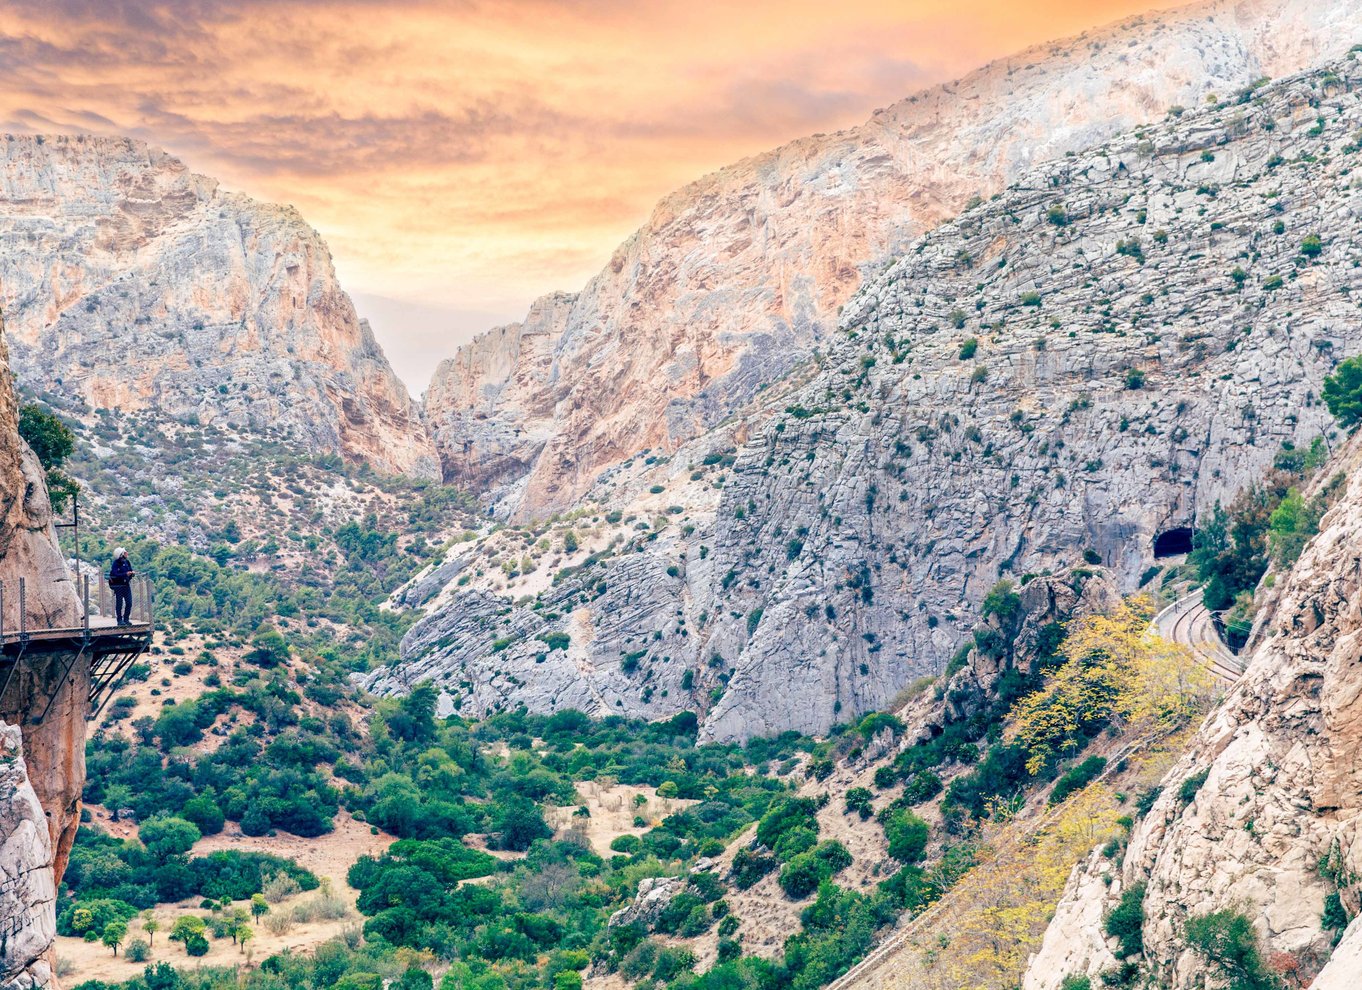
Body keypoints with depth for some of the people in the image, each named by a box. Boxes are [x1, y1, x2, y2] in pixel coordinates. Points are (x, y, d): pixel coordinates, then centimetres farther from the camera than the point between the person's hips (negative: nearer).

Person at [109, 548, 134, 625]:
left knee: (129, 603, 4)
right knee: (119, 603, -1)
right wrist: (125, 574, -27)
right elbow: (115, 575, -20)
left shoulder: (126, 562, 8)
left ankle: (126, 619, 14)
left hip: (126, 585, 6)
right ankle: (120, 620, 5)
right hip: (118, 586, -6)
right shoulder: (116, 564, -12)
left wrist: (132, 573, -9)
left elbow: (130, 571, 14)